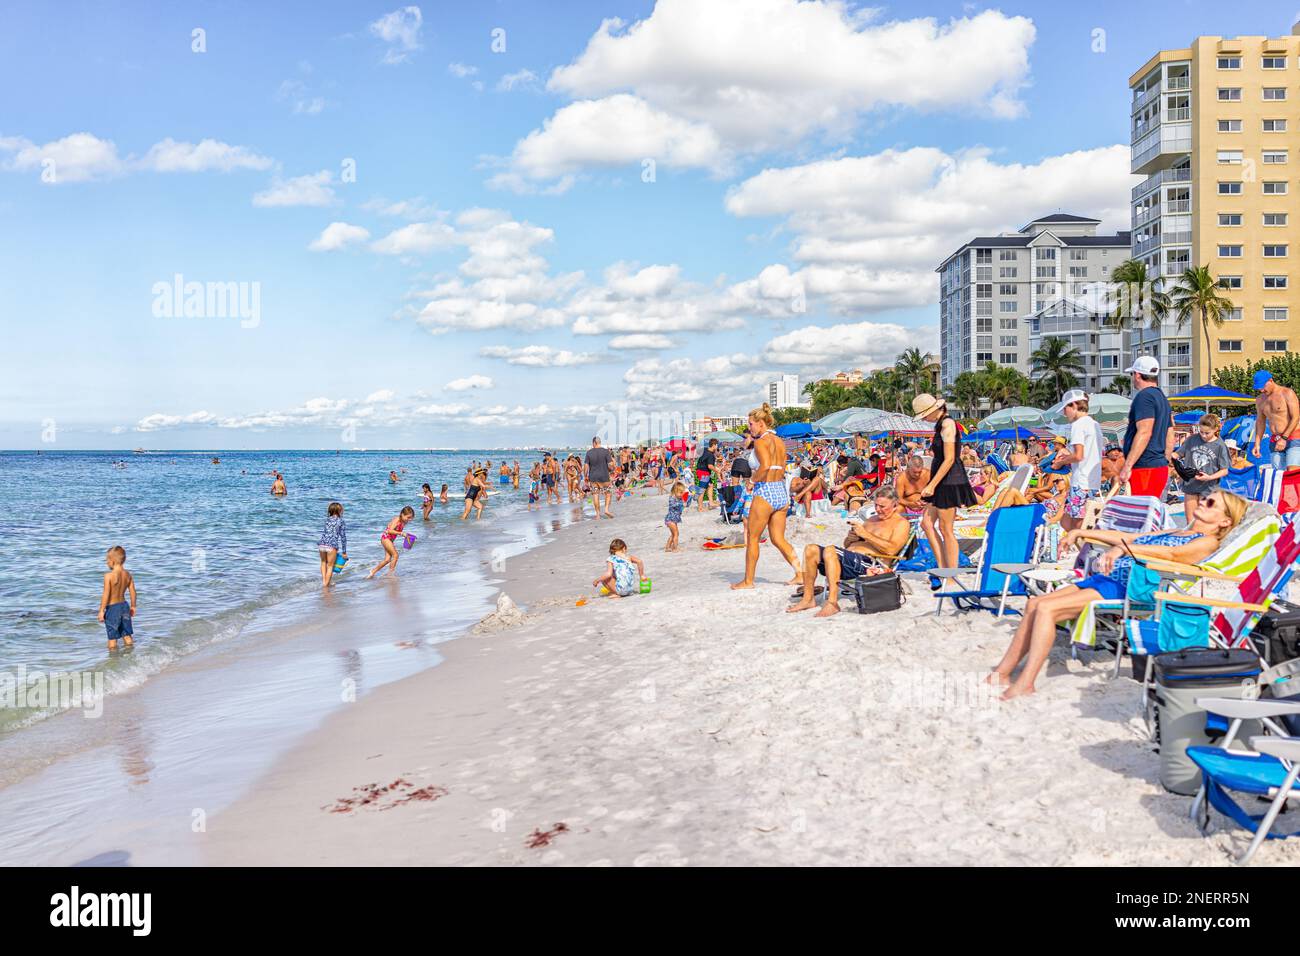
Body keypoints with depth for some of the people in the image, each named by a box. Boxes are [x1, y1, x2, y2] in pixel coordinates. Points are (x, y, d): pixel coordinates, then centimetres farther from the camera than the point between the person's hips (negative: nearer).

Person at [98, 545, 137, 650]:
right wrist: (133, 606, 18)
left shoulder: (109, 575, -17)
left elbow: (106, 595, -18)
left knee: (112, 638, 5)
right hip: (124, 606, 6)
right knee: (127, 636, 16)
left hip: (112, 608, -6)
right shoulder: (127, 574, 0)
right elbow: (133, 592, 6)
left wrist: (101, 611, -12)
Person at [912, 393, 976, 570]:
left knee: (945, 529, -4)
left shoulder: (947, 424, -15)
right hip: (943, 482, 10)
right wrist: (932, 484, 21)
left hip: (950, 481, -10)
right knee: (927, 523, 9)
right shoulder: (941, 424, 15)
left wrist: (932, 485, -21)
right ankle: (942, 567, 11)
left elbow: (949, 459, -20)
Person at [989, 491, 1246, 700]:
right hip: (1105, 578, 9)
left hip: (1128, 587, -9)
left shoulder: (1208, 542, 3)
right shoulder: (1173, 532, 30)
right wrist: (1080, 532, 24)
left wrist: (1124, 548, -29)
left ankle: (1025, 684, -25)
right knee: (1034, 604, -5)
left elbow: (1171, 553, -15)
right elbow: (1125, 538, 32)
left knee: (1046, 609, -25)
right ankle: (1002, 673, -4)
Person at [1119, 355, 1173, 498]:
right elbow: (1170, 438, 22)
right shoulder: (1162, 398, 20)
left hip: (1145, 467, -10)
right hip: (1160, 467, 10)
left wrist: (1127, 466, -21)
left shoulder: (1144, 396, -10)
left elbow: (1144, 432, -21)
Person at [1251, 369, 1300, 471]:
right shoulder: (1260, 400, 14)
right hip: (1274, 442, 6)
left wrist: (1284, 438, -16)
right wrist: (1257, 444, 14)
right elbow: (1260, 422, 22)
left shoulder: (1287, 393, -5)